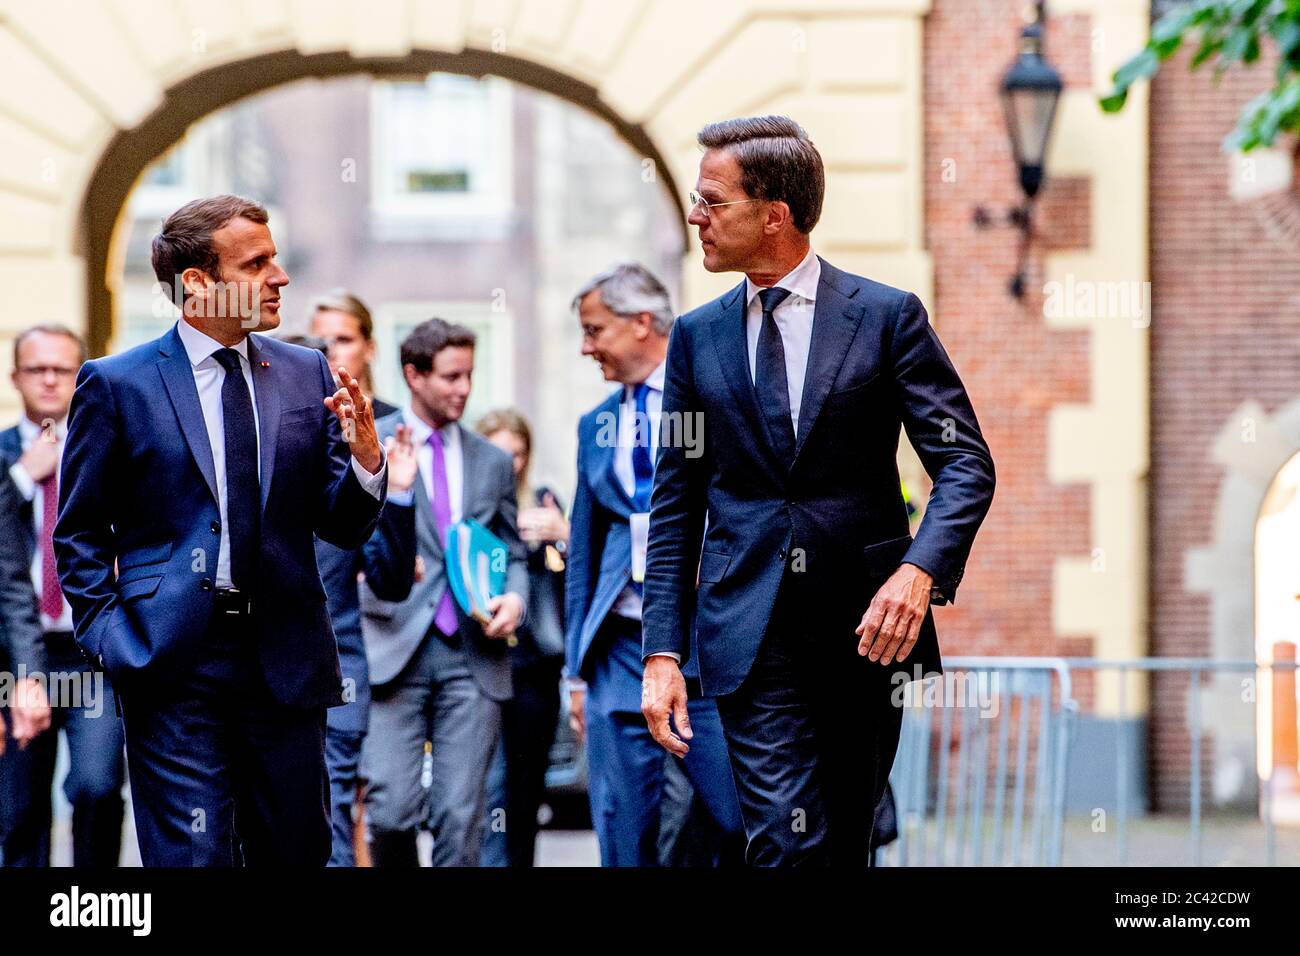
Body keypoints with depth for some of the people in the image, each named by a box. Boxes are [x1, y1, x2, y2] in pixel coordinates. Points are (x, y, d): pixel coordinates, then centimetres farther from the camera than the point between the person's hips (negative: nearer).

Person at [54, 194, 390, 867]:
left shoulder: (308, 376, 8)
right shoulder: (117, 384, -1)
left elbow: (342, 527, 9)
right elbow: (80, 533, 5)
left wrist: (365, 456, -11)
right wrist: (108, 636, -7)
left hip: (286, 658, 4)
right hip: (174, 661, -3)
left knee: (296, 852, 9)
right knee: (193, 854, -4)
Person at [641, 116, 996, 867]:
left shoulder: (888, 317, 1)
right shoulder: (698, 336, 10)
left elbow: (966, 463, -4)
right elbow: (676, 506, 11)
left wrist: (921, 569, -22)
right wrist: (663, 651, 2)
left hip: (866, 627, -1)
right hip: (751, 633, 1)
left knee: (849, 845, 8)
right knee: (787, 841, -14)